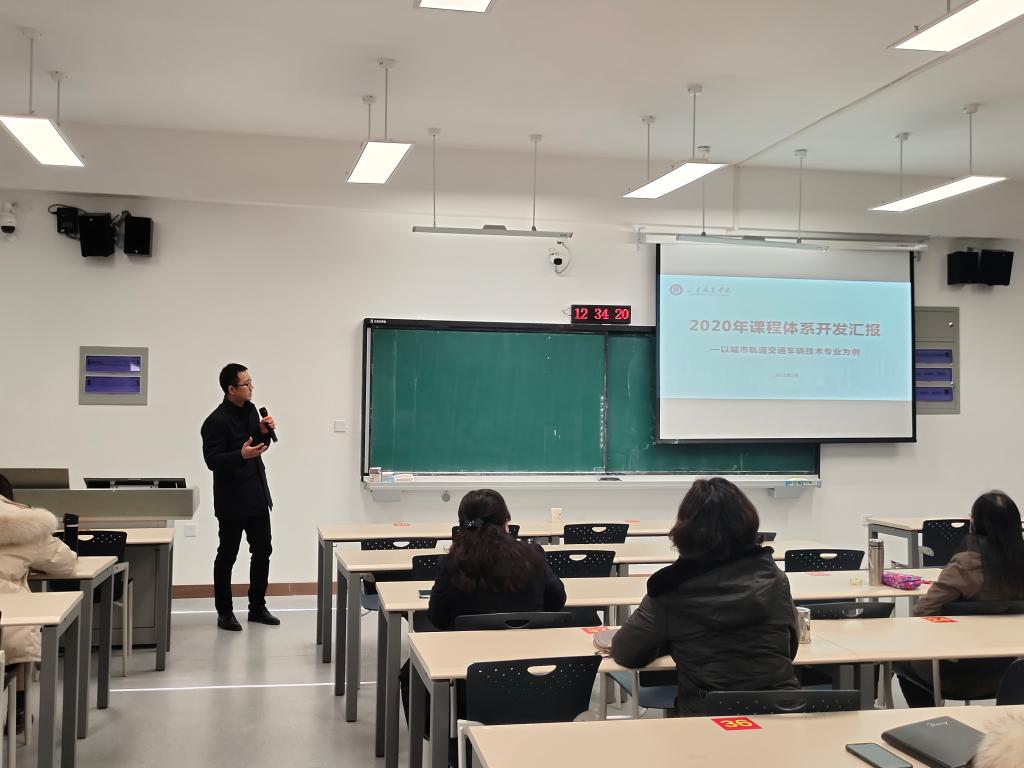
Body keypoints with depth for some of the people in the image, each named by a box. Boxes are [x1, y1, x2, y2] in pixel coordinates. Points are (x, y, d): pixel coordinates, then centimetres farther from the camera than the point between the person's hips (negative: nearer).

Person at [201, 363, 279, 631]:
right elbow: (212, 460, -20)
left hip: (257, 497, 8)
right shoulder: (217, 421, -16)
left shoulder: (250, 409, 8)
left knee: (263, 551, 12)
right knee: (227, 556, 4)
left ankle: (257, 607, 24)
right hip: (232, 500, -8)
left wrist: (264, 432, -2)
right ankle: (224, 613, 15)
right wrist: (241, 454, -33)